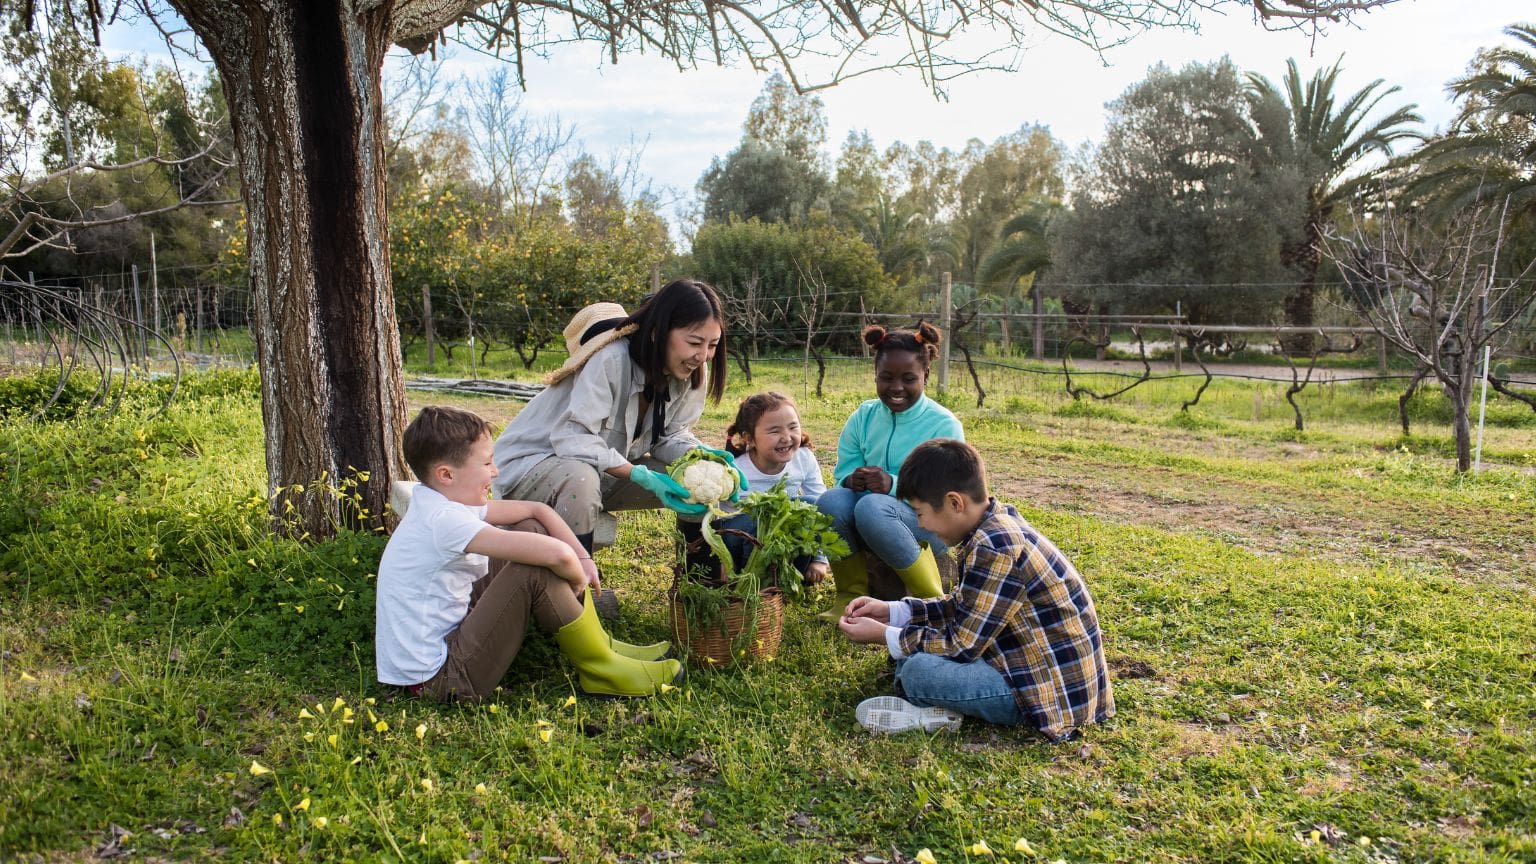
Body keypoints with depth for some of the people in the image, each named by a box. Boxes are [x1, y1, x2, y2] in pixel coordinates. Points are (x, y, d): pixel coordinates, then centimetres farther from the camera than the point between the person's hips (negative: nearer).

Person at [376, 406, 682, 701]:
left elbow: (535, 509, 8)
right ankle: (600, 669, -3)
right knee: (536, 572, -24)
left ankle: (599, 643, 10)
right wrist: (578, 580, -13)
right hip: (438, 679, -10)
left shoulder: (439, 502, 2)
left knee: (531, 530, 6)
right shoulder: (445, 520, -27)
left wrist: (584, 558, -2)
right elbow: (557, 554, -35)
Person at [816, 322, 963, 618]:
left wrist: (894, 485, -32)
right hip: (866, 534, 4)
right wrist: (851, 481, -22)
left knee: (872, 507, -35)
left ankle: (930, 600, -15)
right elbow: (842, 474, 3)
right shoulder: (863, 417, 5)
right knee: (830, 501, -27)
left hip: (930, 528, -4)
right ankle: (851, 595, -7)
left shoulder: (944, 425, -8)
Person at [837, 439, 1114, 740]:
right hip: (1035, 659, 10)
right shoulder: (999, 525, 4)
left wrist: (883, 635, -10)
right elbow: (963, 608, 15)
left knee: (918, 669, -26)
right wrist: (893, 611, 9)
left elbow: (961, 646, -21)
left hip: (1055, 690, -10)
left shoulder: (994, 547, -25)